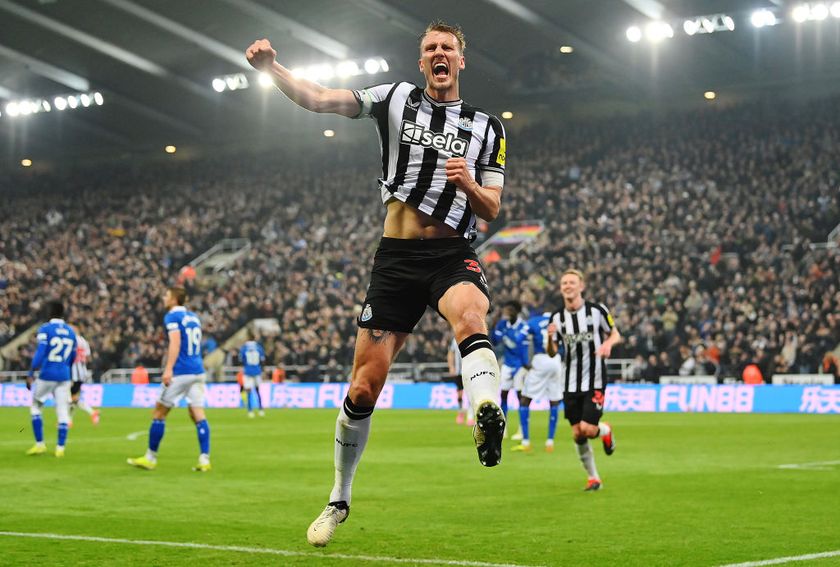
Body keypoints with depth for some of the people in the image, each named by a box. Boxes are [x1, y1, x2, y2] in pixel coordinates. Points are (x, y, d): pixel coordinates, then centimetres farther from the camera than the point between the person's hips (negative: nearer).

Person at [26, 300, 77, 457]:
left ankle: (40, 444, 9)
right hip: (64, 376, 4)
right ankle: (60, 447, 1)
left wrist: (30, 374, -13)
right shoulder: (71, 332, 11)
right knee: (62, 411, 4)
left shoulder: (45, 329, -6)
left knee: (35, 406, 12)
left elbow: (40, 352, -15)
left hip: (46, 374, -4)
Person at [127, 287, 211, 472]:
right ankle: (204, 459, -8)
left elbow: (175, 342, -20)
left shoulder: (172, 317, -6)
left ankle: (150, 458, 12)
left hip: (180, 373, -7)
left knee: (159, 413, 5)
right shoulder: (193, 317, 18)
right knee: (198, 415, 2)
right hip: (198, 371, 7)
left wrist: (169, 368, -28)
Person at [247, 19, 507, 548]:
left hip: (454, 256, 0)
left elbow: (492, 210, 8)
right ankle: (339, 500, 19)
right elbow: (316, 98, 2)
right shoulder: (396, 99, 8)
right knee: (363, 387, 0)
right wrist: (271, 66, -15)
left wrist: (470, 185, -14)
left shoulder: (487, 126, 10)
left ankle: (488, 419, -63)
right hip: (396, 257, 1)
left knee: (470, 314, -38)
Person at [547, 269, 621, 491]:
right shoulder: (557, 317, 1)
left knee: (587, 429, -14)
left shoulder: (597, 310, -7)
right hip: (571, 384, 3)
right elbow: (552, 353, 2)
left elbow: (615, 334, 5)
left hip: (594, 381, -3)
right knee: (577, 434, 3)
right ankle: (593, 477, 19)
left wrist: (608, 343, -17)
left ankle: (605, 430, 22)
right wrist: (550, 338, -19)